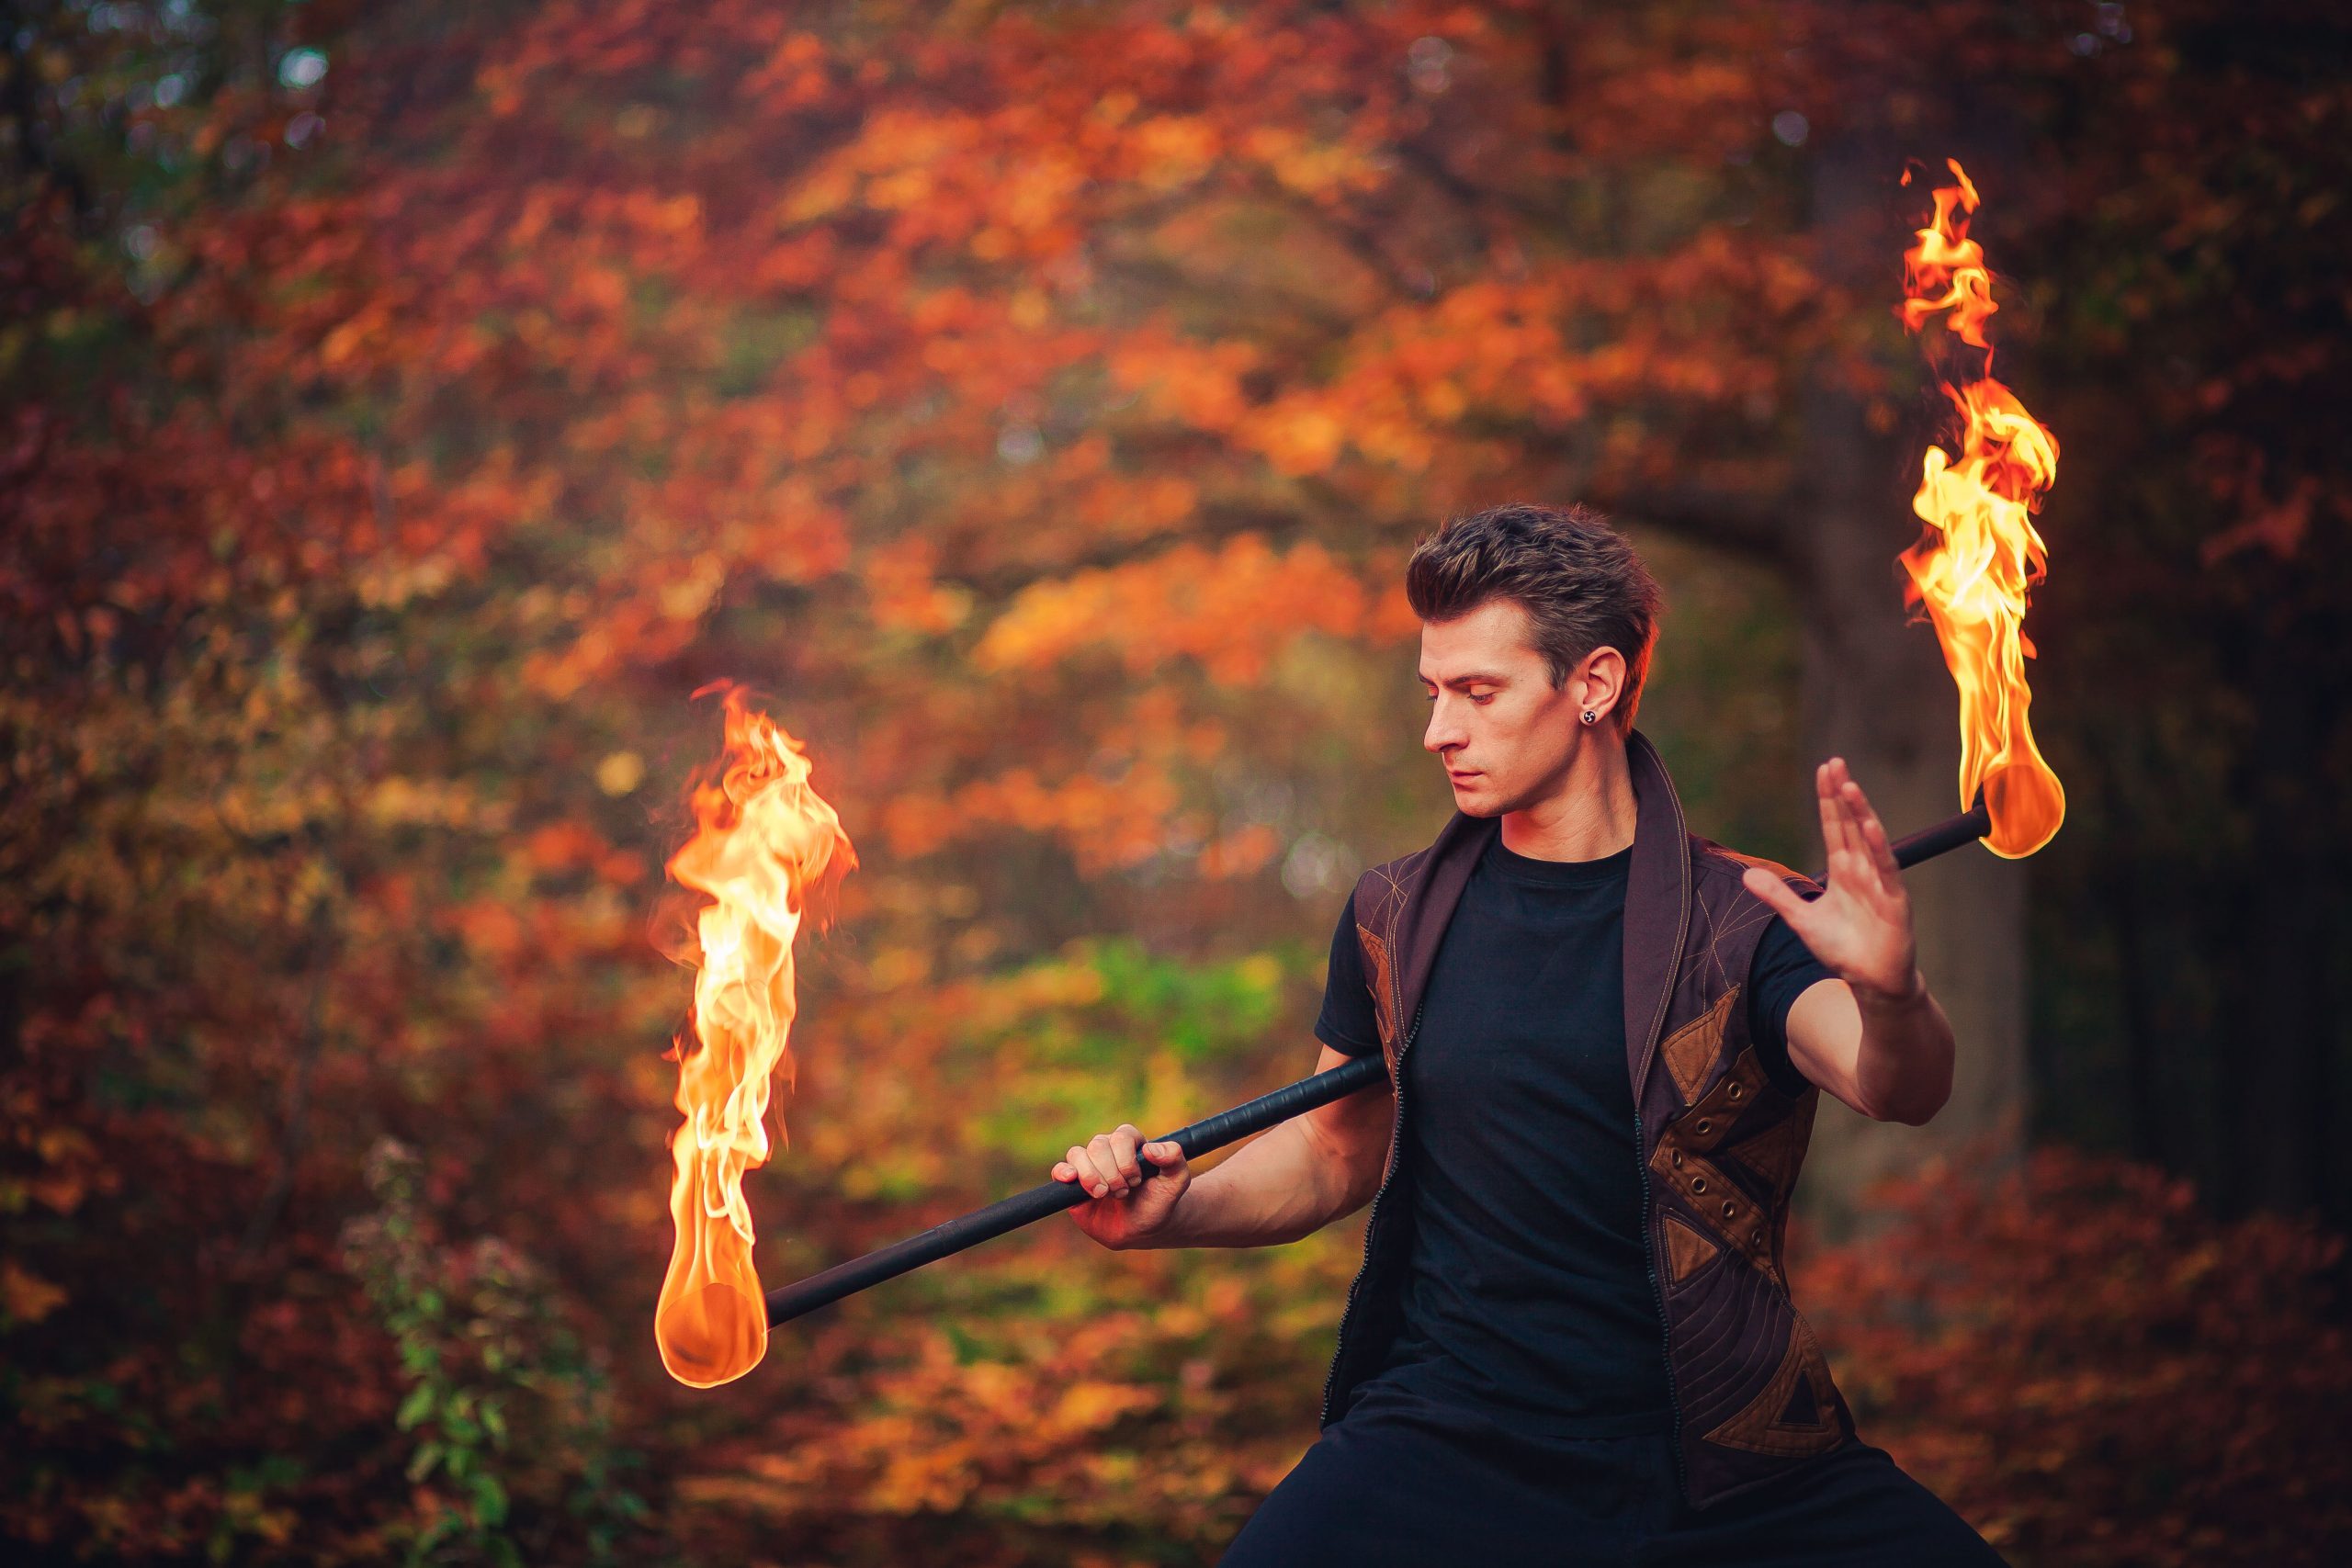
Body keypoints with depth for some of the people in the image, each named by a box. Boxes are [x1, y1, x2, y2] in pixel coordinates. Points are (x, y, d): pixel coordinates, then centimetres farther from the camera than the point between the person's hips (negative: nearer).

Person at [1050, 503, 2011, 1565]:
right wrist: (1173, 1211, 3)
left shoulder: (1741, 923, -2)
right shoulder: (1397, 918, 9)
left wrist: (1891, 997, -43)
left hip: (1724, 1460, -1)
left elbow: (1898, 1091, -19)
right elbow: (1335, 1149, 21)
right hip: (1452, 1436, 1)